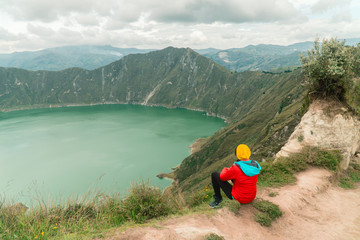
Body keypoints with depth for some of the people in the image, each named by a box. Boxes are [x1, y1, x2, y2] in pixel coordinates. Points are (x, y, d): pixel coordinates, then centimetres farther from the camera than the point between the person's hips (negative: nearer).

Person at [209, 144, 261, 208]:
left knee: (214, 174, 4)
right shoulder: (256, 165, -11)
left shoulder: (236, 169, -28)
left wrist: (225, 170, 11)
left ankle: (218, 198, 16)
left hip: (237, 197, -6)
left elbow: (222, 177, -11)